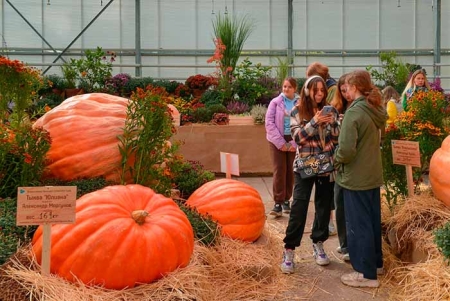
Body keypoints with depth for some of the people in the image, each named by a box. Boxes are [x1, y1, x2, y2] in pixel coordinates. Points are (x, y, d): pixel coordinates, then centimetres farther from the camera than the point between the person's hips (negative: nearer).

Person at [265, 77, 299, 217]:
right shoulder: (275, 102, 0)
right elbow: (269, 123, -5)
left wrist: (294, 143, -10)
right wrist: (281, 143, -11)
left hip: (294, 140, 1)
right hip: (277, 140, -1)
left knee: (291, 170, 7)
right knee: (279, 170, -6)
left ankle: (286, 200, 20)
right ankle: (278, 203, -4)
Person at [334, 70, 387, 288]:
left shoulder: (354, 112, -20)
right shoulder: (375, 111, 5)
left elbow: (346, 149, -25)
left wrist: (336, 160, -6)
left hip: (356, 177, -8)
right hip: (373, 174, 8)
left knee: (358, 224, 2)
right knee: (372, 220, 19)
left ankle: (366, 273, 11)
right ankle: (375, 262, 34)